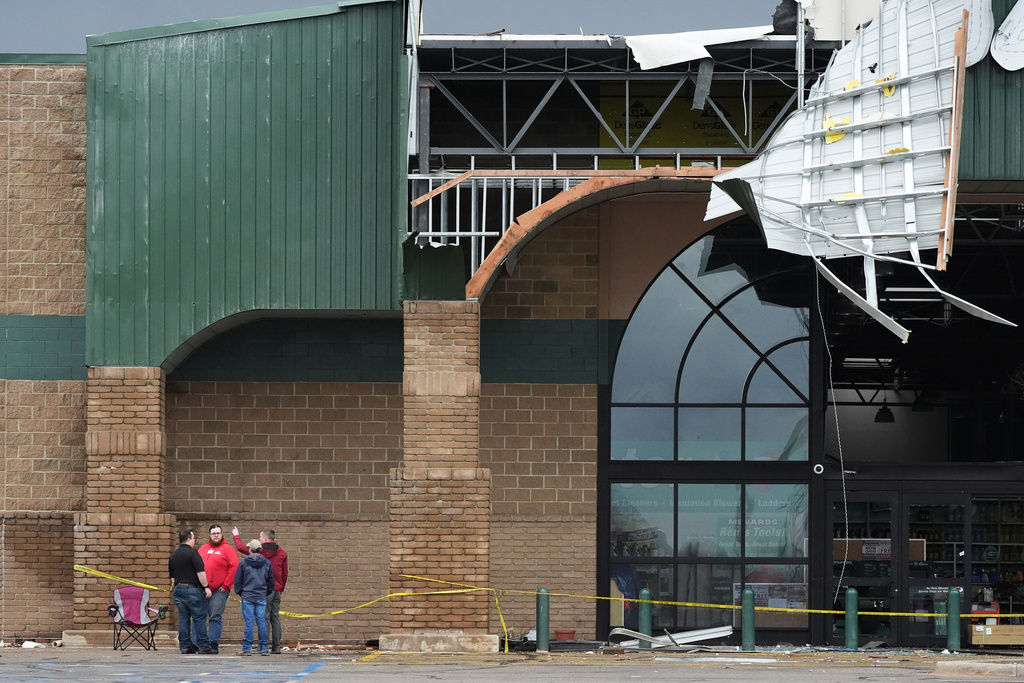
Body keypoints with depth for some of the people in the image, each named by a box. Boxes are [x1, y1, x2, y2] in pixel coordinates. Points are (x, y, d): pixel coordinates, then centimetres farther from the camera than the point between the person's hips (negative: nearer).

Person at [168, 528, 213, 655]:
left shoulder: (173, 555, 13)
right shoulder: (192, 553, -10)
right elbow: (200, 572, -15)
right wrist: (206, 587, -10)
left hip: (178, 588, 7)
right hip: (193, 588, -7)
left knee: (183, 619, 8)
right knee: (199, 618, -3)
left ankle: (185, 646, 7)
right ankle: (203, 646, -4)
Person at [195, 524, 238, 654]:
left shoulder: (227, 550, 0)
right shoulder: (203, 549, 16)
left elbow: (234, 567, -8)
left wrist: (226, 586, -11)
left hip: (219, 591, -5)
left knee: (216, 618, -5)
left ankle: (213, 644, -3)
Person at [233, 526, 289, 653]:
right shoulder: (282, 553, 7)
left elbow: (241, 547, 5)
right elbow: (285, 573, 11)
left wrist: (236, 536, 23)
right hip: (277, 589, 5)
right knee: (275, 617, 8)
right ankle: (276, 647, 7)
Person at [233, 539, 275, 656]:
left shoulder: (244, 563, -5)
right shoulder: (267, 563, 3)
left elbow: (238, 580, 1)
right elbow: (271, 580, 11)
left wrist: (240, 592, 14)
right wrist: (267, 592, 22)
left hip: (247, 597, -2)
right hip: (262, 597, 2)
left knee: (249, 621, -2)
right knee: (261, 621, 5)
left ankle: (247, 648, -2)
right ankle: (264, 648, 5)